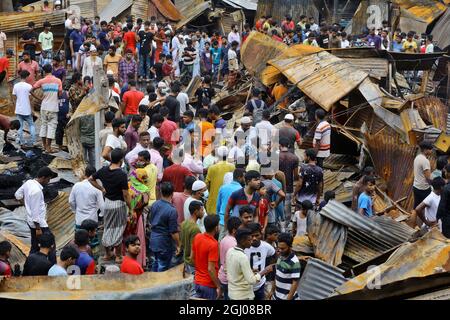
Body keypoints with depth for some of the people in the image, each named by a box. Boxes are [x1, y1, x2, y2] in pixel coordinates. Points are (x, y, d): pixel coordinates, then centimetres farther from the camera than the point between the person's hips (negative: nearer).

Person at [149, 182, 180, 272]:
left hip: (153, 240, 7)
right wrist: (178, 245, -8)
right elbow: (174, 232, -21)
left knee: (156, 262, 25)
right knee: (163, 267, 6)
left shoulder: (154, 205, -3)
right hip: (164, 244, -7)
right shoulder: (172, 210, -24)